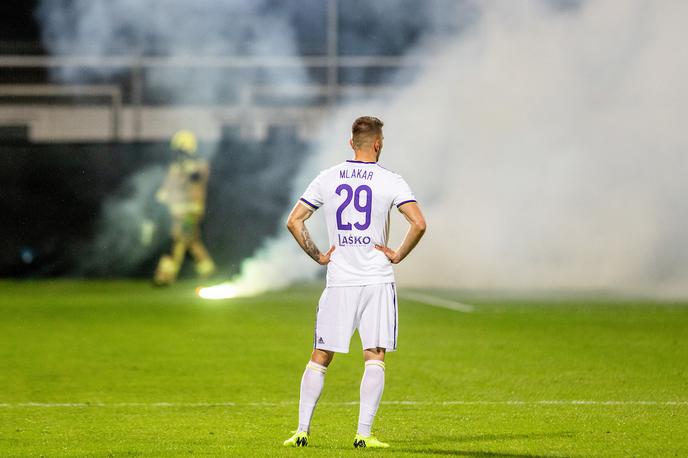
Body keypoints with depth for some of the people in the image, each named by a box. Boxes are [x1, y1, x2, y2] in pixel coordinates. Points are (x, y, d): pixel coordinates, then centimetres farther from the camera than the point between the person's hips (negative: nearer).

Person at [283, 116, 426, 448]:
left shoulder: (327, 179, 4)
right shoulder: (390, 181, -4)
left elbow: (294, 221, 5)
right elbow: (418, 224, -15)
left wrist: (318, 256, 11)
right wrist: (398, 255, -2)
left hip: (338, 282, 3)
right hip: (377, 281, -3)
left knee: (320, 357, 9)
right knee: (375, 358, 0)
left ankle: (302, 430, 5)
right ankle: (363, 433, -8)